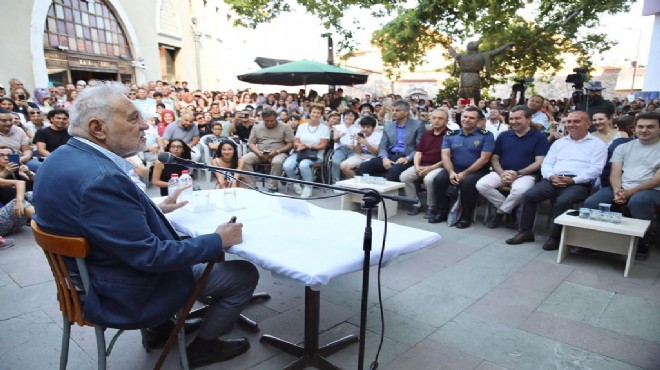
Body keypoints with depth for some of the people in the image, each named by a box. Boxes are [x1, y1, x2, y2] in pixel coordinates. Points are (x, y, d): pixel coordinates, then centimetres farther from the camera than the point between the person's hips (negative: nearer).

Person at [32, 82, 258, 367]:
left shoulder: (65, 157, -2)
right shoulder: (100, 178, -32)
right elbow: (150, 256, -29)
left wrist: (155, 209, 12)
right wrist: (218, 241, -19)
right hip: (126, 293, -10)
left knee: (187, 239, 31)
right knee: (244, 274, -2)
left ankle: (163, 326, 35)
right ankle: (203, 347, 20)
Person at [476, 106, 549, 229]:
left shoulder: (539, 137, 2)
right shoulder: (503, 136, 14)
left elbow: (539, 162, -5)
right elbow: (494, 158, 12)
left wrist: (517, 173, -16)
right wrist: (502, 173, -9)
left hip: (525, 174, -4)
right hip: (502, 173, 4)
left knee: (520, 190, -38)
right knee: (481, 185, -24)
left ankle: (500, 212, -7)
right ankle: (509, 209, -6)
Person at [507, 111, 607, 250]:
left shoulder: (598, 144, 9)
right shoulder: (559, 142, 23)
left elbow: (595, 169, -5)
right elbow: (546, 164, 15)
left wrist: (573, 180, -18)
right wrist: (551, 176, -8)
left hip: (579, 184, -4)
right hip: (553, 180, 4)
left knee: (563, 201, -35)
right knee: (529, 195, -21)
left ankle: (555, 236, -18)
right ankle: (526, 232, -9)